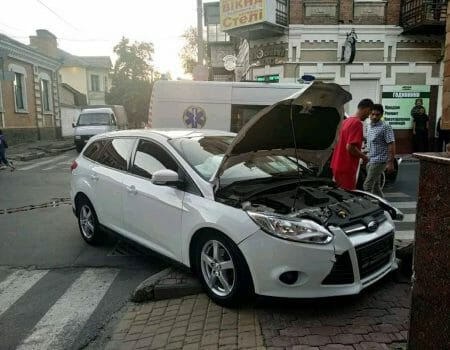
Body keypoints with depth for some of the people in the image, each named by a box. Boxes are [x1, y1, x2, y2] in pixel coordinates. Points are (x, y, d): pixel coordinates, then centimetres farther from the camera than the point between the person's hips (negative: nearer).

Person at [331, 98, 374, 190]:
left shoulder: (346, 121, 12)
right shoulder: (357, 123, -16)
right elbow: (350, 147, -23)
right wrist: (363, 156, -8)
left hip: (338, 165, 9)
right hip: (346, 169, -9)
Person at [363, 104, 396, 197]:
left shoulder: (385, 127, -13)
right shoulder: (370, 126, 12)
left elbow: (391, 145, -16)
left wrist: (390, 162, -20)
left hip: (379, 161, -9)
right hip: (371, 161, 9)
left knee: (367, 186, -10)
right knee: (375, 185, 15)